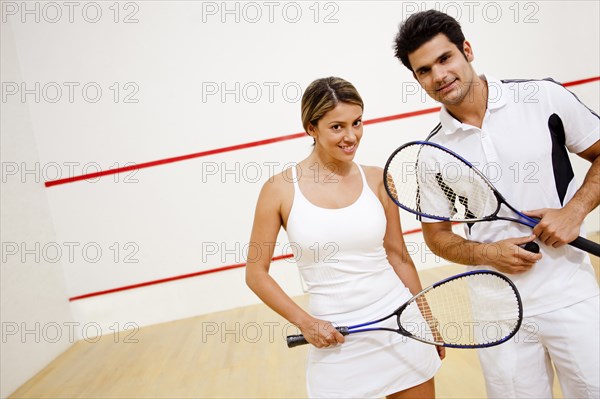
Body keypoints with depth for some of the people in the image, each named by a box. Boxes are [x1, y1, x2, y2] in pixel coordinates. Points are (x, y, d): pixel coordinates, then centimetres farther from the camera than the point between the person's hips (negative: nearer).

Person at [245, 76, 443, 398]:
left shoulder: (376, 180, -2)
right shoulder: (280, 188, -9)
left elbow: (398, 256, 8)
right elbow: (256, 273, -2)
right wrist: (304, 321, -11)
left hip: (401, 326, 3)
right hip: (335, 342, -2)